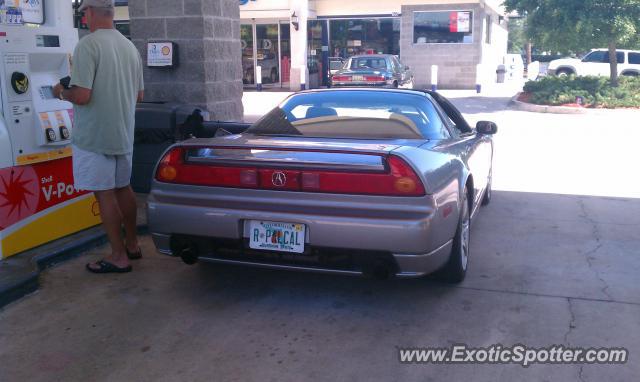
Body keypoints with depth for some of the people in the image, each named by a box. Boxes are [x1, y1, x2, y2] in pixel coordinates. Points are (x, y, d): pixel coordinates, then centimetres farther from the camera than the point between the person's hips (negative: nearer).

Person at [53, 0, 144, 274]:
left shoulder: (88, 45, -16)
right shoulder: (130, 47, 6)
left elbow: (82, 95, -21)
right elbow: (139, 95, 12)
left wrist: (61, 92, -2)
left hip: (95, 136, -7)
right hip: (124, 134, 7)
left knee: (104, 195, 1)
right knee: (123, 189, 18)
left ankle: (119, 257, 8)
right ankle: (131, 244, 29)